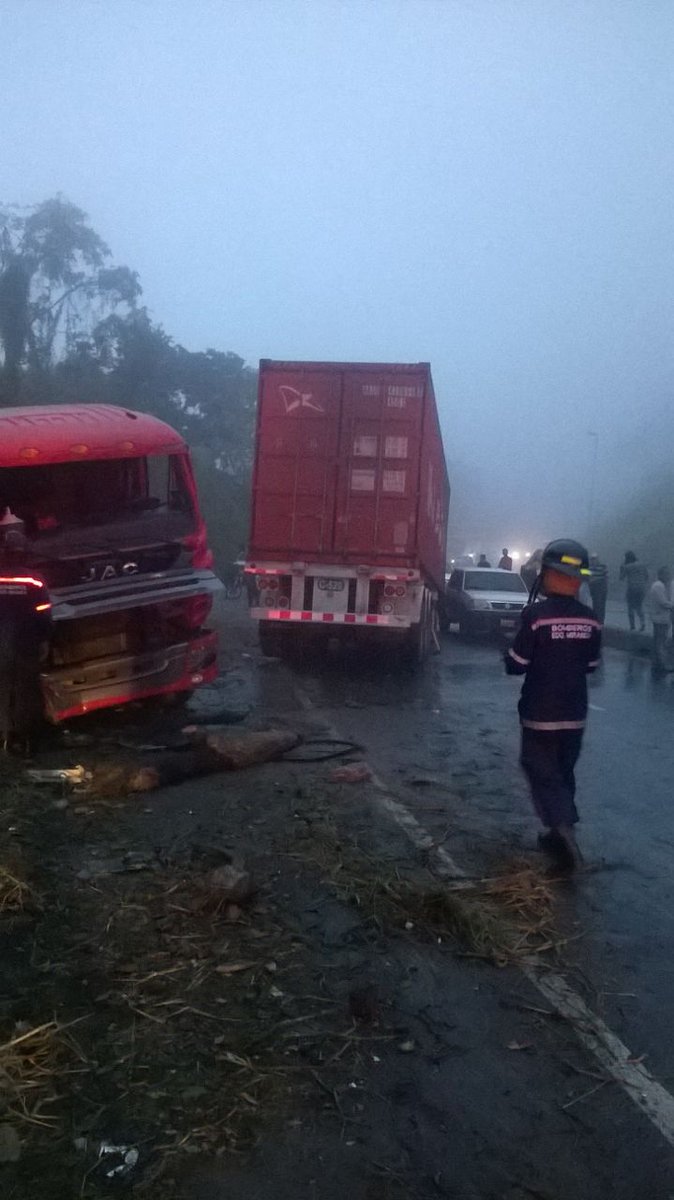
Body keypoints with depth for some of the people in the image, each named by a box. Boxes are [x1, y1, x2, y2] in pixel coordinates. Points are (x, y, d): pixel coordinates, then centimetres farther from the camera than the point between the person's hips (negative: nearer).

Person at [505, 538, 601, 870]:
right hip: (574, 713, 5)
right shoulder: (590, 620, -2)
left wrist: (511, 656, 8)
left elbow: (515, 665, -14)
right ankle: (560, 833, 27)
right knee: (563, 772, 18)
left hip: (540, 713, -5)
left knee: (543, 772, 4)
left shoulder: (536, 615, -18)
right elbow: (590, 665, 9)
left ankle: (563, 827, -14)